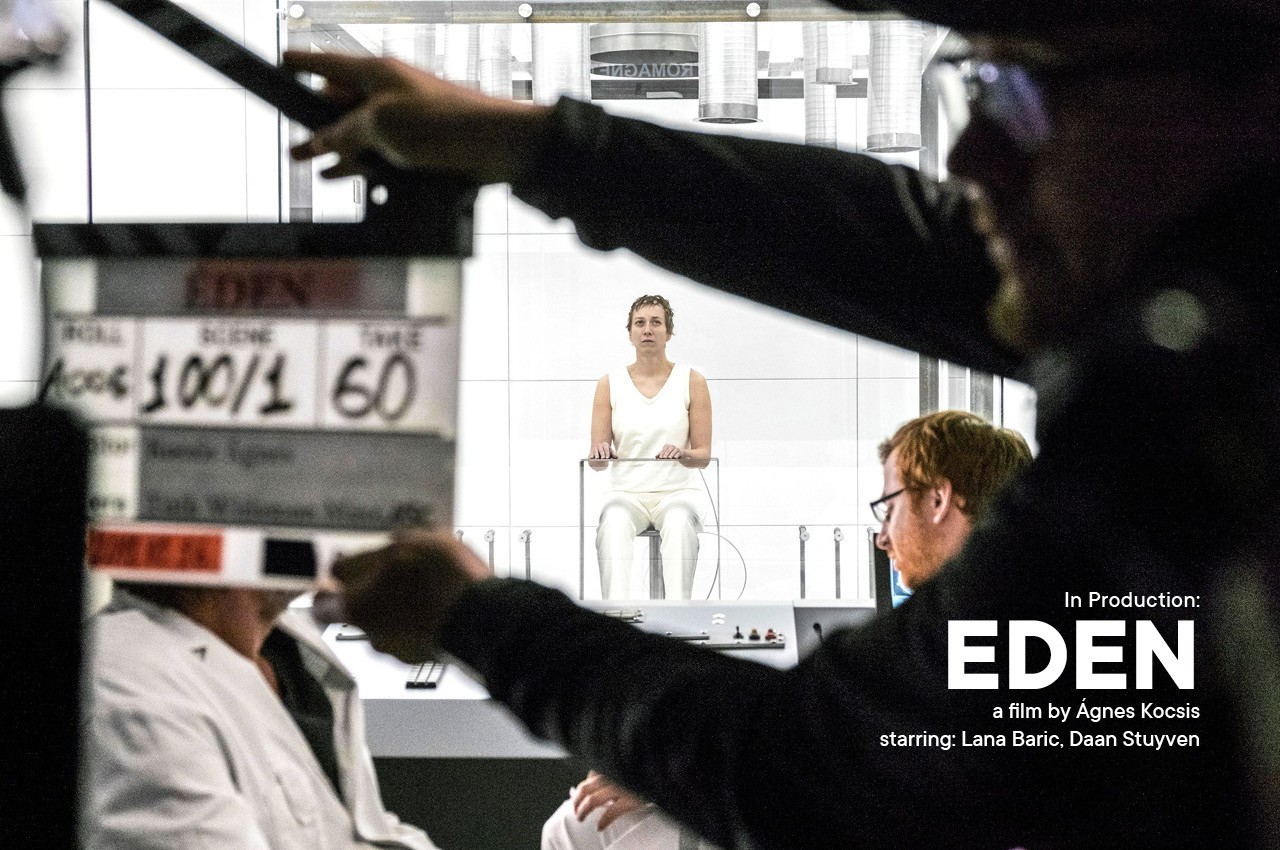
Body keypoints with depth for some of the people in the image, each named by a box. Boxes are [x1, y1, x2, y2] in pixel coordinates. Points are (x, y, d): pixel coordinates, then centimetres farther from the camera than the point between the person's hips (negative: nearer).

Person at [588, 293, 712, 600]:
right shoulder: (609, 384, 7)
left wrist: (683, 454, -19)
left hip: (676, 491, -1)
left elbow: (704, 454, 4)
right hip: (626, 491, 1)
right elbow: (596, 460, 6)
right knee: (614, 523, -36)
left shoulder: (692, 382, 5)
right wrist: (601, 452, -19)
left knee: (680, 523, -38)